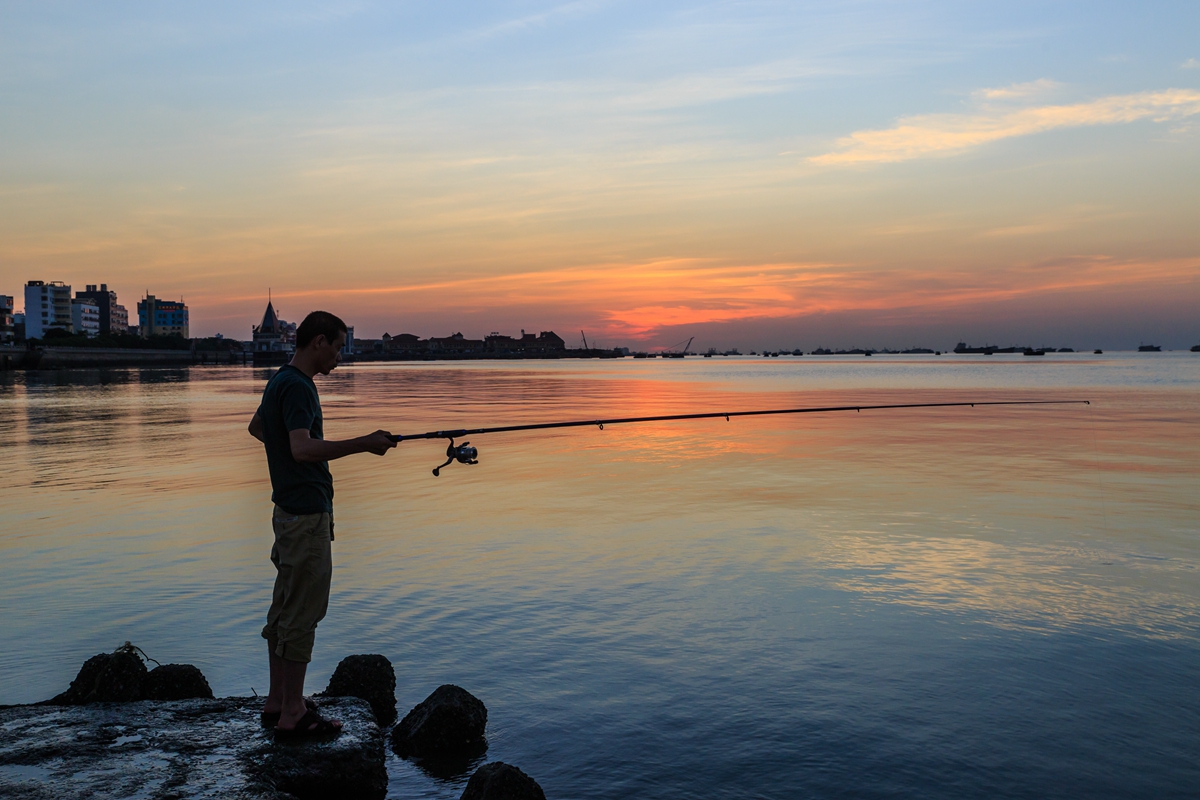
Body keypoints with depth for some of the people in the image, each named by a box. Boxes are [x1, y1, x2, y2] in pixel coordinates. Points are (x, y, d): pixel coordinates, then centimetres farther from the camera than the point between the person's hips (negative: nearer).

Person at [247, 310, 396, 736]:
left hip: (290, 507, 11)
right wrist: (363, 443, -28)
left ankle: (278, 701, 24)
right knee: (302, 612, -4)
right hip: (306, 513, -11)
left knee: (286, 608, 15)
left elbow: (256, 427, 31)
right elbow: (302, 448, -31)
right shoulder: (297, 386, -18)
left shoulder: (280, 381, 14)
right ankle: (292, 714, 4)